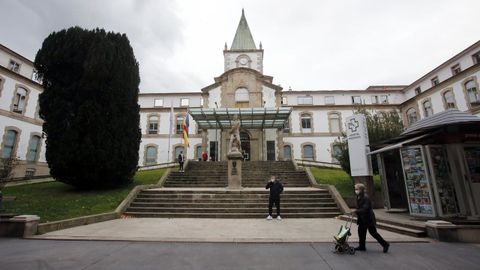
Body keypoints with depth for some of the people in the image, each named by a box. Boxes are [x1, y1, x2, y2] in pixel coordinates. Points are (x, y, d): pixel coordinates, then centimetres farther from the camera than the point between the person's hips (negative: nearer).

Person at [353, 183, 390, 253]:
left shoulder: (365, 198, -22)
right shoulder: (358, 197, 6)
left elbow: (365, 209, -28)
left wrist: (356, 211, -31)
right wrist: (356, 212, 2)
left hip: (368, 218, -9)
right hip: (362, 218, 9)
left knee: (373, 232, 3)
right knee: (361, 231, 10)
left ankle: (385, 244, 20)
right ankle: (362, 246, 19)